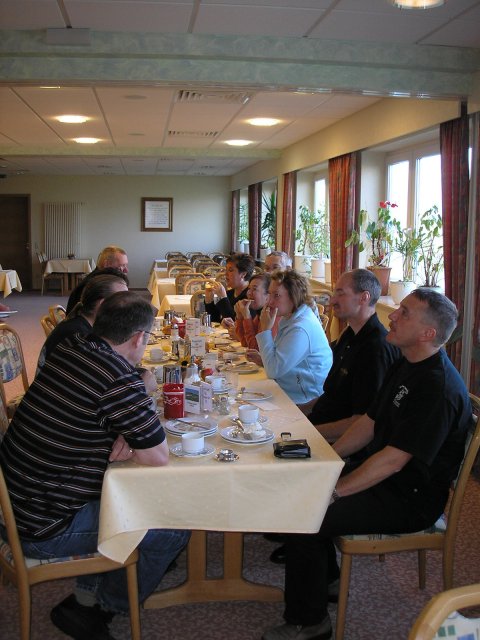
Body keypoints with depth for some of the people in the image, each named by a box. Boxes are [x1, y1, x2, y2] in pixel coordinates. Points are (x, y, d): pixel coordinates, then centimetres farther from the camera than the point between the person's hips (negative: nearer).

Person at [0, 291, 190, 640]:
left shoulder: (67, 349, 0)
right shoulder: (120, 379, -26)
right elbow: (159, 457, -17)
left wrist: (122, 438, -2)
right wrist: (126, 441, 1)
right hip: (43, 532, -9)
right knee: (175, 530, 1)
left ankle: (88, 592, 29)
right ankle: (97, 608, 19)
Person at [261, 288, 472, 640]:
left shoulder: (438, 387, -26)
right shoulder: (406, 365, 7)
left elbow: (394, 460, -27)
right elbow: (370, 423, 13)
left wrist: (333, 492, -23)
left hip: (410, 499, -10)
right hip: (383, 476, 10)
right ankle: (326, 581, 23)